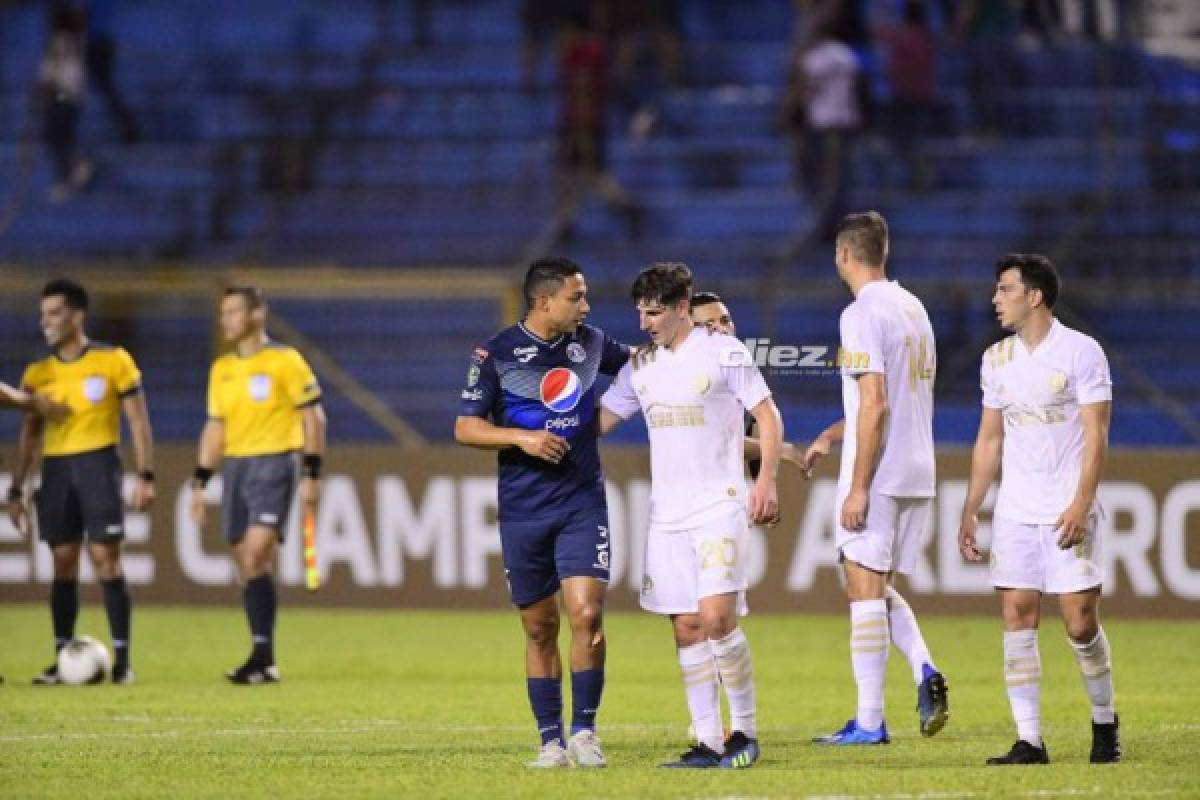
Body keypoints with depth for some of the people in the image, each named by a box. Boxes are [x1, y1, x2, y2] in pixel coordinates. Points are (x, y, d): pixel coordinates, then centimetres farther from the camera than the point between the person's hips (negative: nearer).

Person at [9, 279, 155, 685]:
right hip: (56, 469, 4)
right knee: (63, 564, 4)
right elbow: (29, 434, 13)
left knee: (105, 558, -7)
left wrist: (145, 476, -7)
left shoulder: (114, 361, -2)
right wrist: (16, 491, 9)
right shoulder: (37, 373, 8)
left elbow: (138, 420, 0)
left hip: (98, 464, -4)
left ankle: (122, 657, -3)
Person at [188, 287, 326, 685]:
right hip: (235, 467, 7)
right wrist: (200, 482, 13)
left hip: (273, 464, -6)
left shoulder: (284, 361, -6)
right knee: (248, 566, 5)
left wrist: (311, 474, -11)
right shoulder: (222, 368, 13)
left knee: (255, 560, -17)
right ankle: (263, 661, 11)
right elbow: (215, 427, 19)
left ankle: (263, 658, -18)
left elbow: (313, 416, -5)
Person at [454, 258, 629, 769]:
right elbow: (465, 428, -3)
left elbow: (635, 362, 26)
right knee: (540, 628, 4)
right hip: (523, 510, -1)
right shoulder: (495, 354, -4)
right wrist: (522, 438, -17)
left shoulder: (590, 342, 6)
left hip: (582, 502, 1)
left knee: (586, 614, -13)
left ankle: (583, 731, -2)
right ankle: (551, 740, 14)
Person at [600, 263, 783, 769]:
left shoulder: (723, 352, -3)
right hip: (667, 514, 6)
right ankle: (708, 742, 5)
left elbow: (767, 415, -2)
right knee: (687, 628, 2)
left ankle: (746, 731, -3)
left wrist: (766, 481, -10)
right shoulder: (640, 365, 12)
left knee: (717, 617, -16)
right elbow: (598, 421, 16)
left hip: (719, 505, -6)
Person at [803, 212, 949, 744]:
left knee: (865, 589, -4)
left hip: (878, 477, -8)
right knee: (879, 588, 17)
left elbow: (876, 404, -19)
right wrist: (833, 435, 30)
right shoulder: (913, 309, 15)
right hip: (918, 475, 8)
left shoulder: (863, 314, -13)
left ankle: (869, 722, -3)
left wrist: (858, 487, -18)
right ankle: (924, 671, -5)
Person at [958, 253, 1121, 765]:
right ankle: (1029, 741, -2)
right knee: (1017, 618, -3)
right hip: (1014, 513, 5)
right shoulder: (997, 359, 11)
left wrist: (1080, 505, -18)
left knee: (1081, 622, -5)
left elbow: (1096, 435, -9)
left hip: (1068, 513, -5)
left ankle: (1105, 723, 17)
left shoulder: (1081, 353, -5)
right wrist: (970, 512, 12)